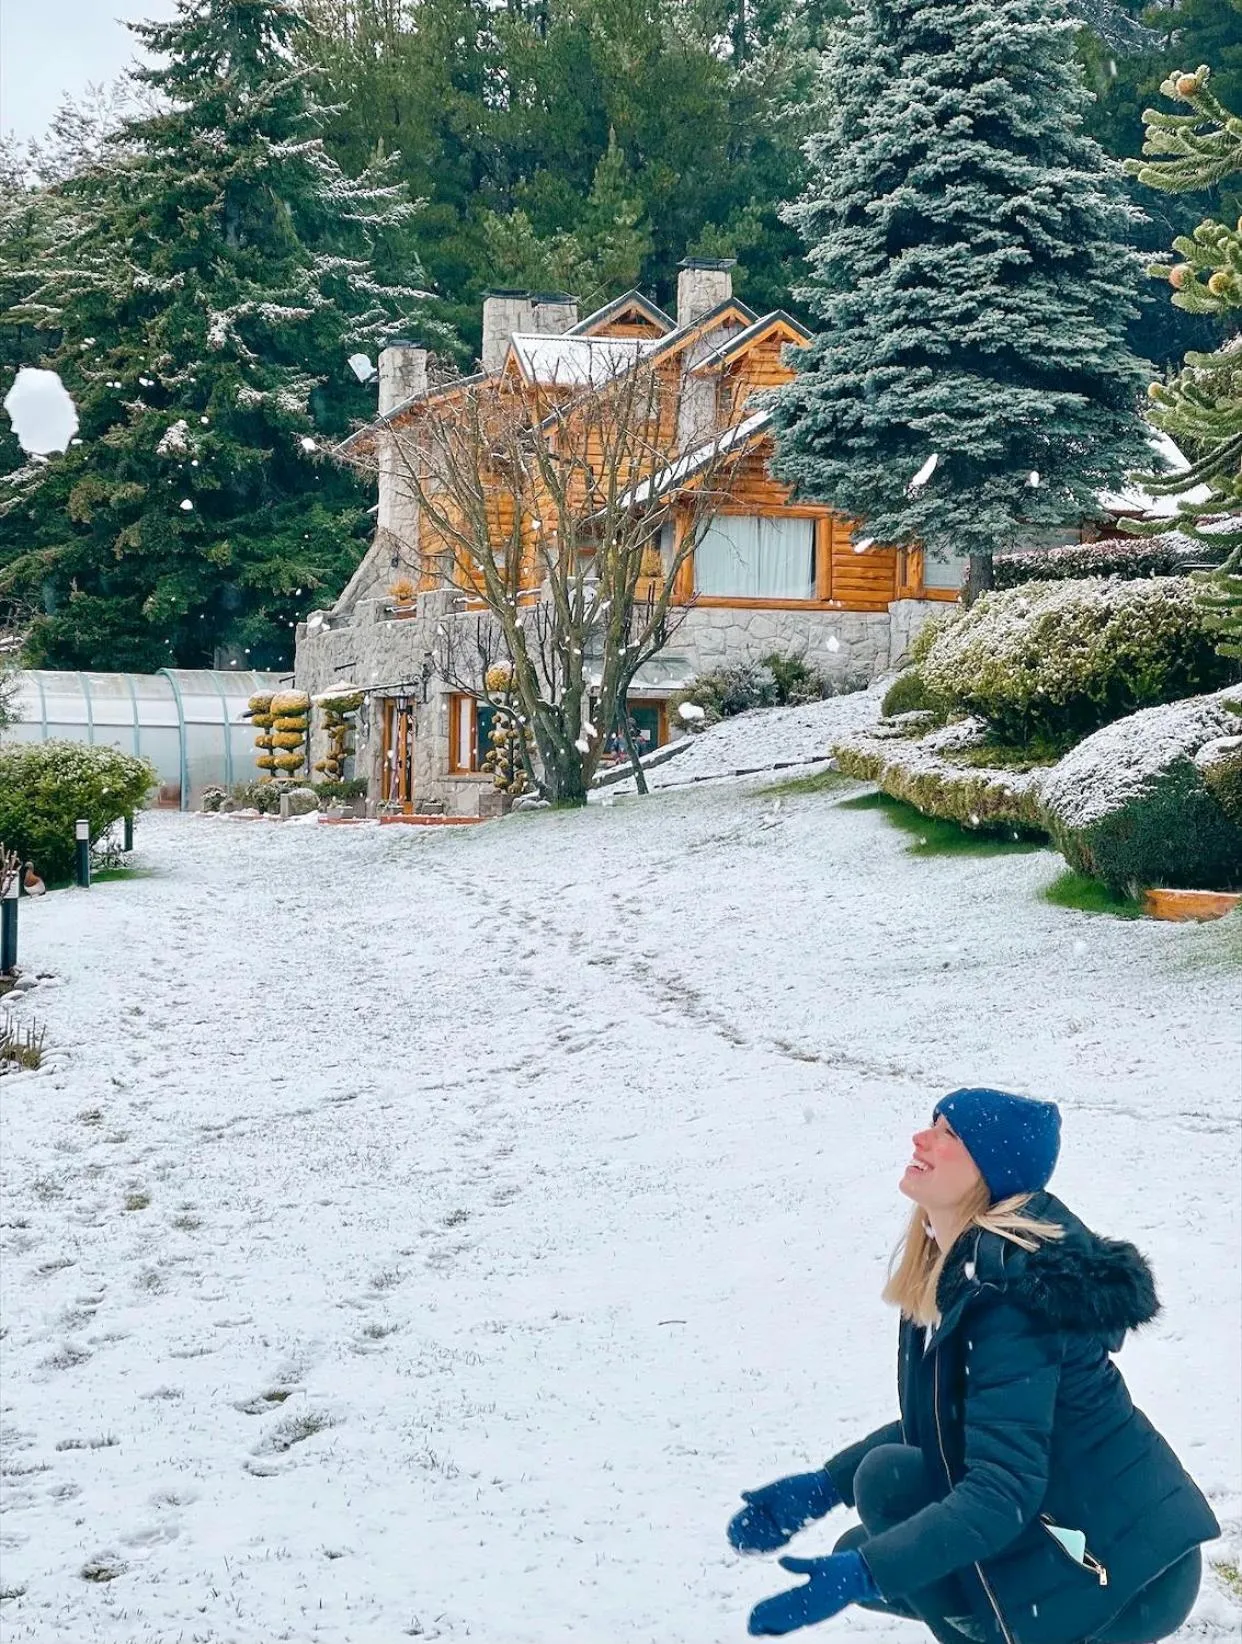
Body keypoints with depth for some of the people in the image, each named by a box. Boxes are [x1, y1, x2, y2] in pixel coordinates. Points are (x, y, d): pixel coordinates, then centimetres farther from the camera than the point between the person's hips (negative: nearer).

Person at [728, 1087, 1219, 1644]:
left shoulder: (1010, 1291, -26)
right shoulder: (952, 1264, 3)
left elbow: (1003, 1490, -31)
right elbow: (940, 1424, 14)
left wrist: (863, 1574, -37)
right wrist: (824, 1487, 7)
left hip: (1125, 1570, -9)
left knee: (887, 1477, -15)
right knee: (861, 1556, 8)